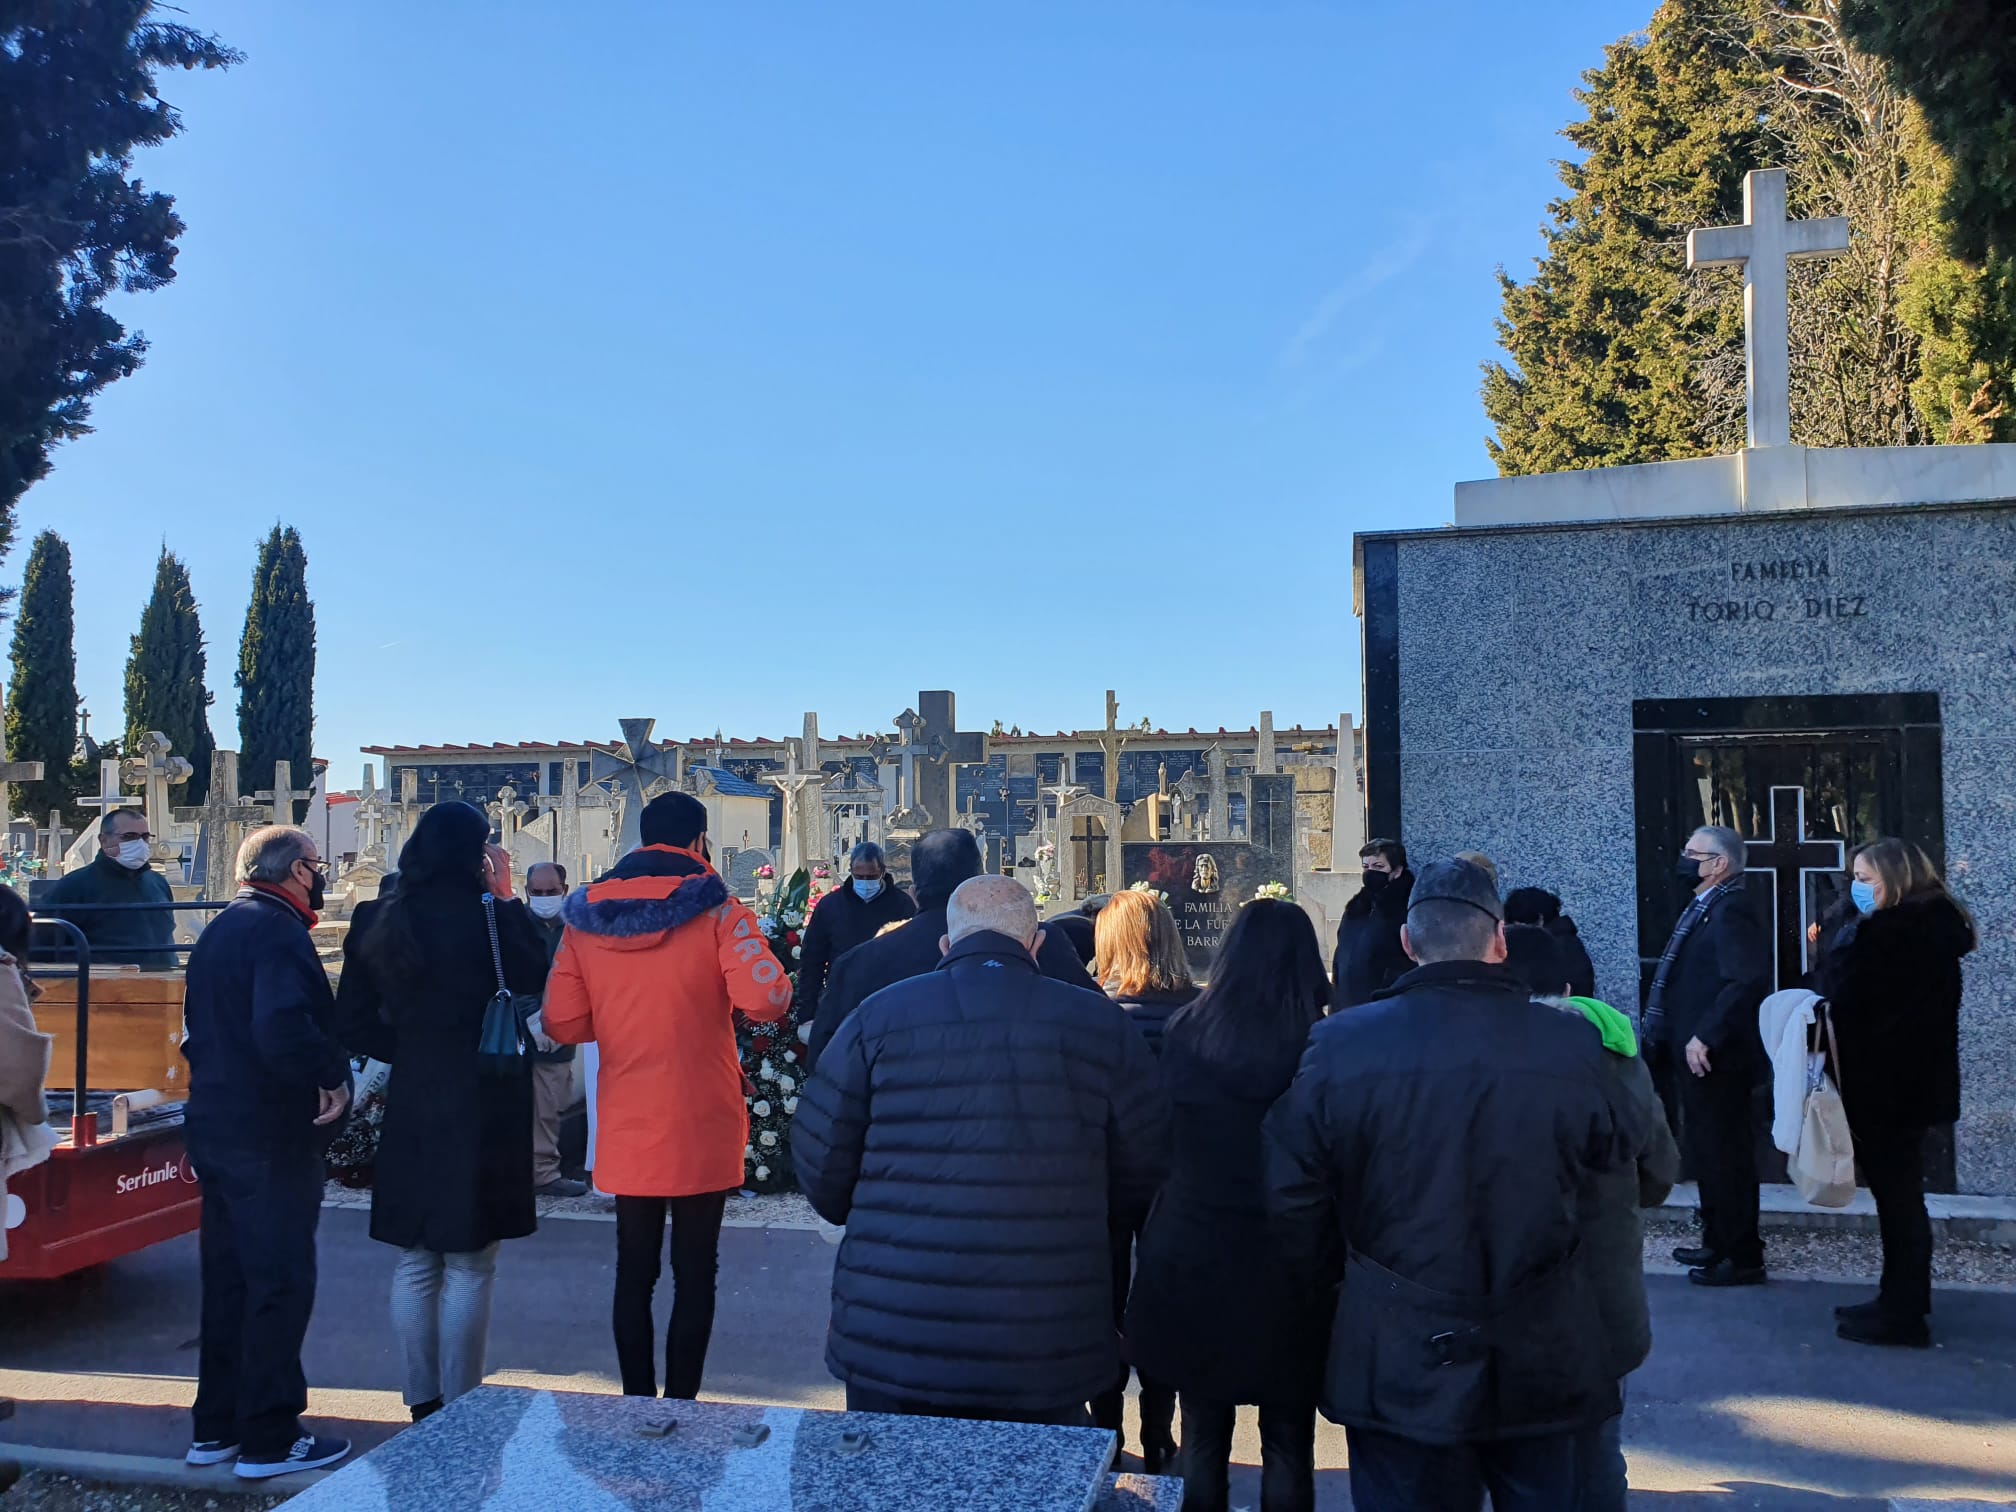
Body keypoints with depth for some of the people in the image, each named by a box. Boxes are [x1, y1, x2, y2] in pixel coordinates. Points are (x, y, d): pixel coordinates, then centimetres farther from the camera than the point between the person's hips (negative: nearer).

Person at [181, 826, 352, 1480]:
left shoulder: (220, 929, 15)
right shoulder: (278, 930, -16)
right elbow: (283, 1027, -31)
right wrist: (334, 1075, -19)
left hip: (215, 1125, 10)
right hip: (271, 1132, -10)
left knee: (228, 1278, 17)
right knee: (281, 1282, -2)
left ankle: (216, 1427, 26)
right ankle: (269, 1439, 5)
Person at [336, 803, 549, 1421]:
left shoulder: (380, 925, 3)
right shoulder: (494, 917, -13)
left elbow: (354, 1022, 5)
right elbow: (538, 978, 0)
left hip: (410, 1107, 5)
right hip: (483, 1108, -5)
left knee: (414, 1264, 14)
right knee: (469, 1267, 4)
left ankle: (423, 1404, 22)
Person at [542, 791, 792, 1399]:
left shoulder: (585, 917, 1)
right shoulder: (717, 910, -9)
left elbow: (563, 1023, 2)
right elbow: (766, 1000, -20)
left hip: (625, 1132, 3)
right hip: (702, 1130, -3)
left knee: (634, 1273, 14)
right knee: (695, 1275, 8)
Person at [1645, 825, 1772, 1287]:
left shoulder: (1731, 910, -17)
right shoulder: (1706, 908, 14)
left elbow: (1748, 981, -27)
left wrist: (1705, 1038, -26)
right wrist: (1691, 1040, 12)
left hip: (1715, 1058, -10)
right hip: (1698, 1055, 10)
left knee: (1725, 1155, -1)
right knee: (1707, 1153, 18)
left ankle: (1743, 1257, 9)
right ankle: (1718, 1243, 30)